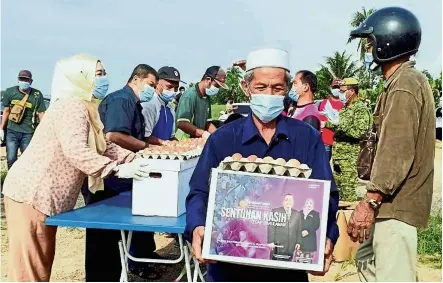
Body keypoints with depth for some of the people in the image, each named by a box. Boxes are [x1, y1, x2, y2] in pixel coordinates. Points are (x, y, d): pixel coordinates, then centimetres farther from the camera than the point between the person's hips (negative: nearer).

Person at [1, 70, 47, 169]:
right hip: (12, 131, 1)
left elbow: (41, 113, -3)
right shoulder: (10, 91, 1)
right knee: (11, 159, 0)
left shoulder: (37, 95, -4)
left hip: (28, 133, -1)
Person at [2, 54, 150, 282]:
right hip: (31, 195, -10)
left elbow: (103, 147, 15)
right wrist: (117, 169, -30)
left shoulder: (85, 109, 15)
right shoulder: (73, 106, -17)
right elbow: (76, 151, -30)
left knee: (41, 263, 17)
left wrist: (135, 159, 2)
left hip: (44, 197, 10)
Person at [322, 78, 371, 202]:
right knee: (336, 190, 12)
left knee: (348, 193, -7)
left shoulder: (361, 109, -9)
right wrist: (327, 123, 13)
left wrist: (338, 122, -23)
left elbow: (359, 132, -21)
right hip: (337, 155, 9)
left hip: (350, 158, -9)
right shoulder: (344, 108, 18)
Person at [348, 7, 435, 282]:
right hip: (393, 201, 11)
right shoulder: (408, 81, 18)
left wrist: (370, 201, -23)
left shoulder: (404, 85, -15)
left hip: (396, 204, -11)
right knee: (367, 261, 20)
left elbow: (397, 153, -23)